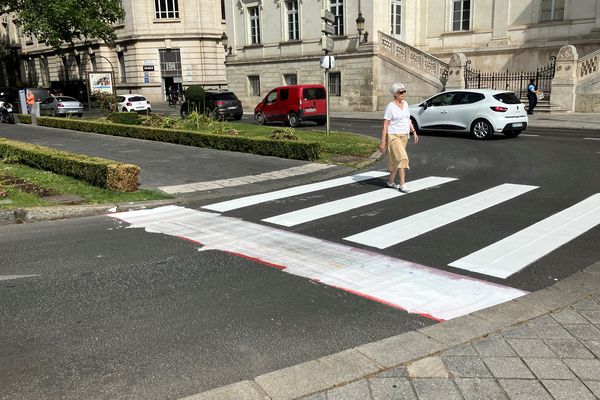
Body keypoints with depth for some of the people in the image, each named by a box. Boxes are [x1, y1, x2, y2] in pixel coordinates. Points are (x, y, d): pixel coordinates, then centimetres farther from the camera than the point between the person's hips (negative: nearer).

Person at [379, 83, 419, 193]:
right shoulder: (390, 106, -11)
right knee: (402, 158, -17)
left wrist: (414, 132, 10)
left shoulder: (405, 103, 9)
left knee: (396, 160, 12)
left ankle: (391, 181, 25)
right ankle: (402, 184, -15)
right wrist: (382, 142, -17)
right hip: (393, 136, -7)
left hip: (404, 136, 7)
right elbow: (385, 125, -13)